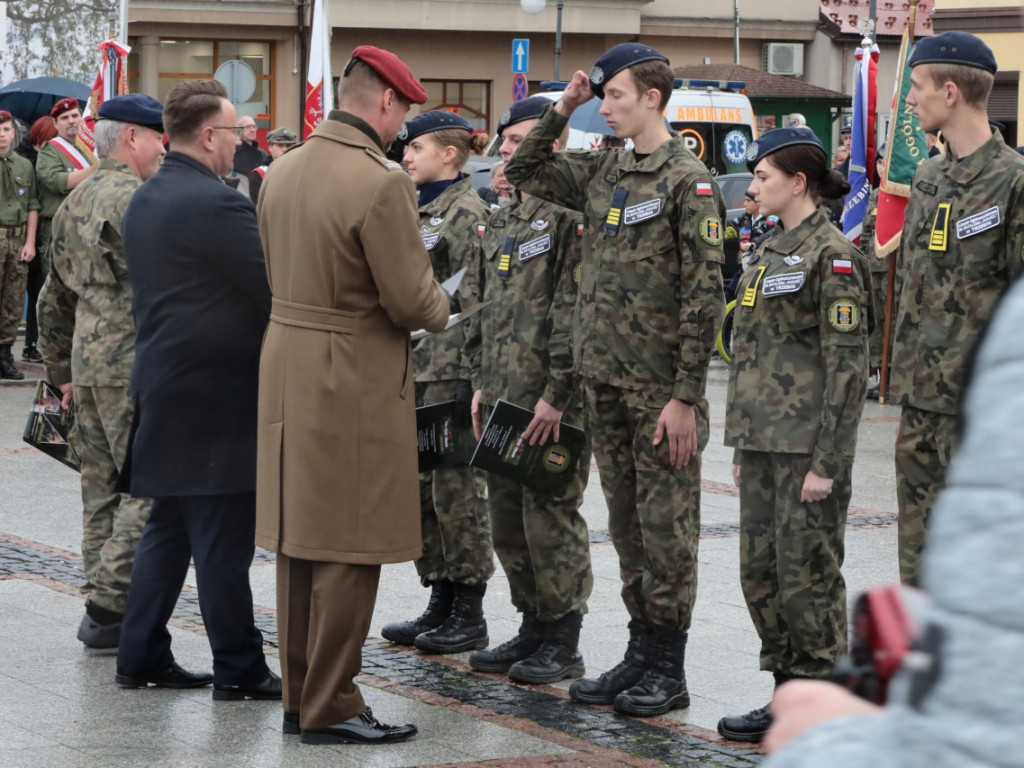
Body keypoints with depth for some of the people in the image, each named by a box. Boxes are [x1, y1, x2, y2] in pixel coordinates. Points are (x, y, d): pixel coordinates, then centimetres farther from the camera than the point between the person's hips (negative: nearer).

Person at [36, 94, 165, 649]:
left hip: (87, 363, 10)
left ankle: (102, 608, 16)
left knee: (100, 488, 12)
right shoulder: (131, 199, -12)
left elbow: (54, 300, 23)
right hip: (134, 365, -10)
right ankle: (111, 608, -10)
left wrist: (62, 371, 28)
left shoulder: (74, 202, 18)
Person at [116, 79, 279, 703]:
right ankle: (238, 669, 4)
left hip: (164, 387, 10)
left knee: (169, 530, 16)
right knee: (224, 539, -2)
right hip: (216, 398, -9)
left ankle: (142, 656, 19)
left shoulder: (145, 201, 12)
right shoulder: (216, 204, -19)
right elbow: (273, 287, -18)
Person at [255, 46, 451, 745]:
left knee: (300, 543, 15)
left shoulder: (286, 169, 7)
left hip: (287, 366, 8)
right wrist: (442, 309, 5)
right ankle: (330, 706, 5)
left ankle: (300, 693, 23)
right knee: (351, 550, 0)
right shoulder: (381, 183, -19)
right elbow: (413, 300, -16)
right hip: (355, 380, -8)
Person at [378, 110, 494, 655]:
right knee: (421, 488, 11)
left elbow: (478, 302, -16)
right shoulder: (417, 211, 17)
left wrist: (471, 378, -19)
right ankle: (441, 605, 19)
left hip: (450, 372, -9)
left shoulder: (468, 214, -11)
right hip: (412, 370, 9)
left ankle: (469, 615, 3)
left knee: (456, 488, -4)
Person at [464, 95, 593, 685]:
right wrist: (483, 382, 16)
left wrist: (557, 393, -20)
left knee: (551, 516, -3)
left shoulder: (572, 214, -12)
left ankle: (564, 642, 6)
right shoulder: (504, 220, 17)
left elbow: (577, 311, -17)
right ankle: (534, 628, 24)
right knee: (508, 519, 13)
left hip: (553, 400, -9)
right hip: (503, 396, 9)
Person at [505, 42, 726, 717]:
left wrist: (686, 395, -17)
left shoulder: (688, 181, -11)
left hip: (662, 388, -7)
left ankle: (668, 672, 6)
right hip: (606, 383, 7)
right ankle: (640, 655, 21)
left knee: (666, 527, 0)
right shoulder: (603, 172, 11)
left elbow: (704, 295, -14)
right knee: (627, 525, 12)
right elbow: (524, 173, 23)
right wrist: (561, 112, 8)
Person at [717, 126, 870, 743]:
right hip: (764, 440, 9)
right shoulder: (772, 251, 15)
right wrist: (744, 447, 17)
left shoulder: (832, 255, -12)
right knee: (760, 573, 10)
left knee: (807, 576, -3)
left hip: (808, 445, -9)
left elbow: (848, 364, -15)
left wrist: (827, 461, -18)